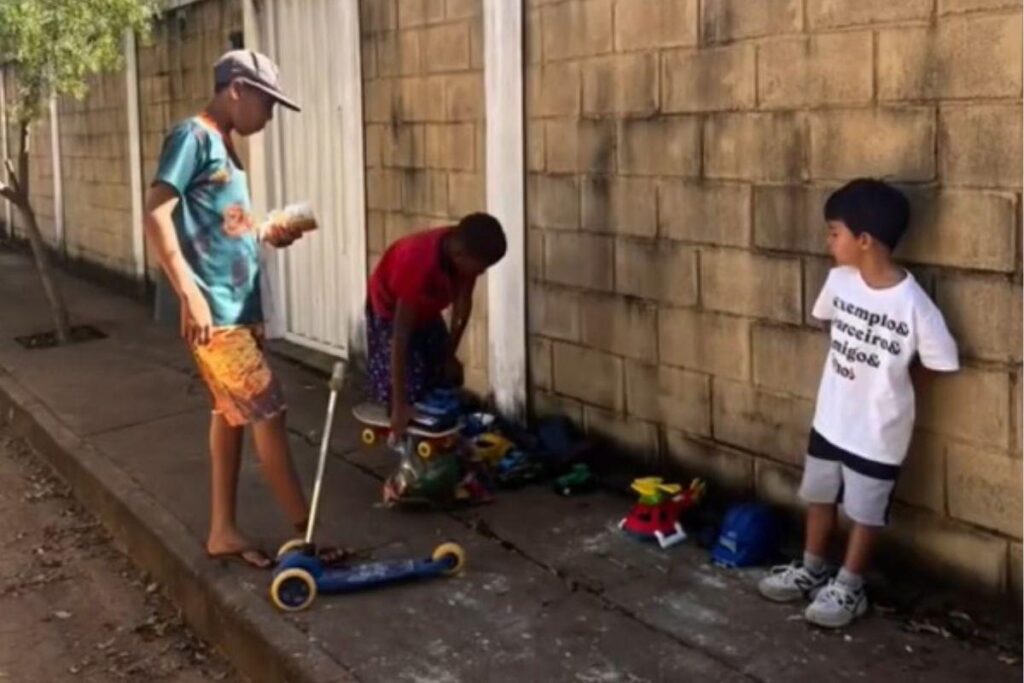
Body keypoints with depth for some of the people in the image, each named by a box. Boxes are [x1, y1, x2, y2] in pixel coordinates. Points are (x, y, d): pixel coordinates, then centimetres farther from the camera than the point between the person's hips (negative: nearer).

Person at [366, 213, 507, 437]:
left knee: (446, 381, 7)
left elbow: (463, 302, -7)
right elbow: (401, 335, -42)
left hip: (427, 312, 6)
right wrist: (400, 404, -42)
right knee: (410, 395, -12)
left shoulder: (465, 253, -25)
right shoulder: (418, 262, -44)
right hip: (390, 311, -6)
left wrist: (450, 354, -3)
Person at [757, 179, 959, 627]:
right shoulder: (840, 280, -8)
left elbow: (940, 363, -13)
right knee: (818, 497, 20)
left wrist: (889, 383, -1)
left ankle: (849, 588, 28)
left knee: (864, 512, 12)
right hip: (830, 416, 6)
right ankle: (812, 570, 39)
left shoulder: (913, 304, -24)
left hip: (877, 430, -6)